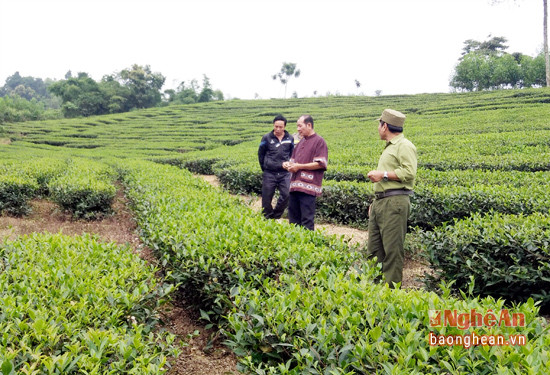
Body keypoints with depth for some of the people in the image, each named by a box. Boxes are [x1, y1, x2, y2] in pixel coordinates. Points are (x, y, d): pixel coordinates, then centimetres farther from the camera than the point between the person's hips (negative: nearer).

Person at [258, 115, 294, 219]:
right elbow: (260, 154, 10)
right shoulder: (267, 138, 0)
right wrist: (264, 168, 11)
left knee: (286, 195, -10)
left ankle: (275, 216, 8)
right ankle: (267, 219, 18)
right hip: (269, 173, -1)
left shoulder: (290, 139, 5)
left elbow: (292, 155, 19)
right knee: (266, 198, 3)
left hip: (285, 174, 1)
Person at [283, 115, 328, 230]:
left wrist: (299, 166, -12)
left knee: (307, 220, -5)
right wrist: (288, 164, 7)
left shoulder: (319, 141, -4)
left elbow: (320, 164, -13)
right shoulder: (301, 141, 21)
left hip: (308, 187, -8)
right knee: (293, 217, 13)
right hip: (295, 185, 8)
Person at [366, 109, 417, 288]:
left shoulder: (404, 146, -7)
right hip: (380, 202, 10)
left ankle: (392, 288, 1)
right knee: (373, 247, 10)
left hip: (395, 203, -10)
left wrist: (383, 174, -15)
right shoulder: (389, 147, 24)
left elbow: (409, 173, -21)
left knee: (392, 249, -6)